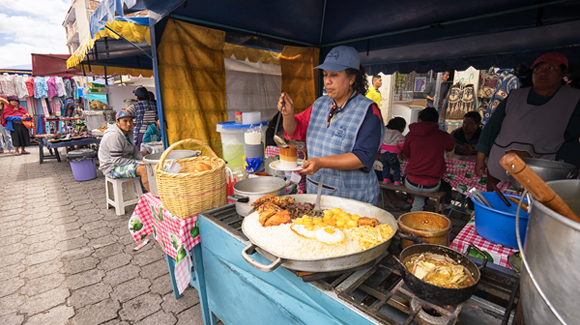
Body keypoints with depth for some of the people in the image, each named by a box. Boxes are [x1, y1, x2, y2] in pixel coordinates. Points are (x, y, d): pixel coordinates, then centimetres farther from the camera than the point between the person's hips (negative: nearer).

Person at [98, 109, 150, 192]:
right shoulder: (114, 136, -24)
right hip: (112, 168, -11)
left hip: (122, 161, 11)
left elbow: (133, 150, 11)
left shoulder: (128, 132, 6)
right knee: (143, 169, -30)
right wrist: (137, 163, -26)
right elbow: (117, 161, -27)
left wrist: (142, 158, -8)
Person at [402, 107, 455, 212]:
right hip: (432, 187, 0)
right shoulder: (443, 136, -4)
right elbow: (451, 147, 20)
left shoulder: (411, 135, -5)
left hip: (411, 184, 1)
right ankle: (417, 208, 34)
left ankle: (417, 208, 30)